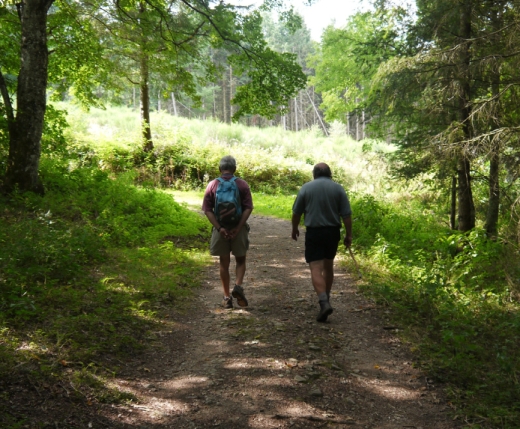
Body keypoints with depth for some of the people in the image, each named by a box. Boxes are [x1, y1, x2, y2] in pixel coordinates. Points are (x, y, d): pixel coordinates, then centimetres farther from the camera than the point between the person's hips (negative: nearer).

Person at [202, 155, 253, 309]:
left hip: (220, 229, 1)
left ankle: (227, 297, 14)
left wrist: (219, 228, -10)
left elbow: (207, 210, -6)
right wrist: (238, 227, -12)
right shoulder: (242, 184, -3)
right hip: (238, 228, -1)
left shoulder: (212, 185, -1)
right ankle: (238, 286, -6)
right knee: (240, 260, 16)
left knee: (224, 263, 11)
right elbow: (248, 208, -10)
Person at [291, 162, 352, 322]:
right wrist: (349, 235, 5)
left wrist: (294, 229, 19)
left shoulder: (306, 188, -1)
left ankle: (324, 302, -21)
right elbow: (346, 214, -2)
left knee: (316, 268, -5)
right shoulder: (338, 188, 1)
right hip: (333, 231, 3)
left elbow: (296, 212, 4)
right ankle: (326, 298, 31)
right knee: (328, 266, 19)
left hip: (313, 232, -3)